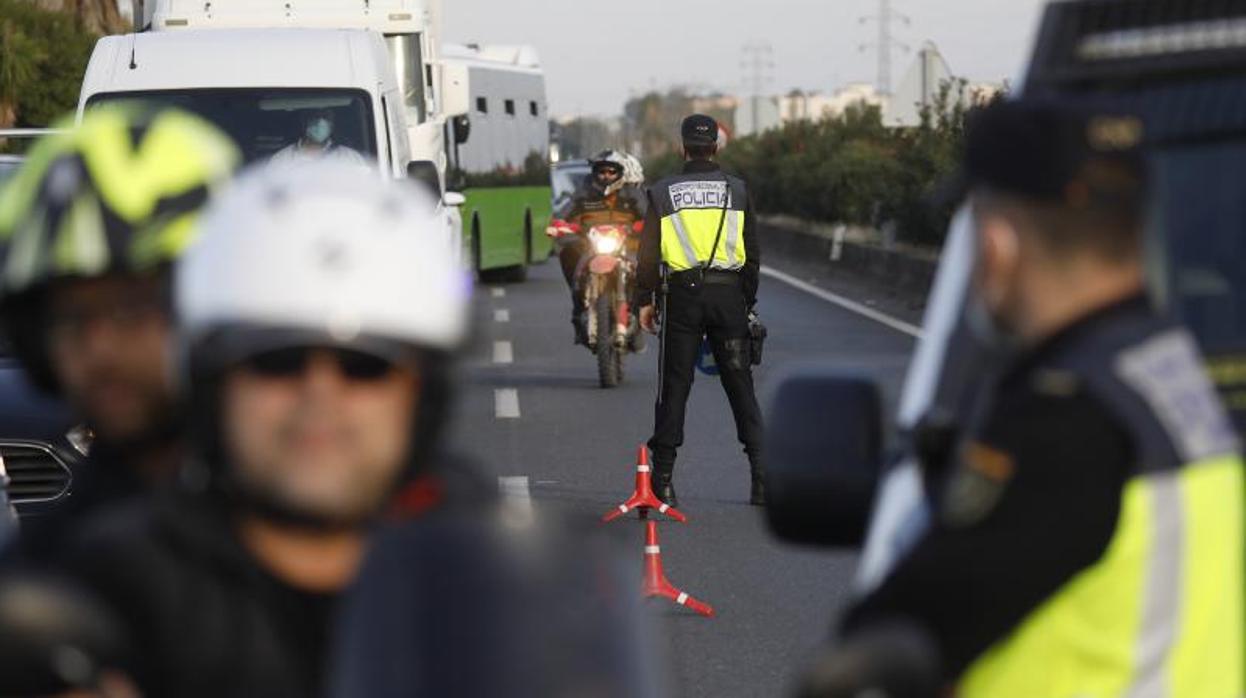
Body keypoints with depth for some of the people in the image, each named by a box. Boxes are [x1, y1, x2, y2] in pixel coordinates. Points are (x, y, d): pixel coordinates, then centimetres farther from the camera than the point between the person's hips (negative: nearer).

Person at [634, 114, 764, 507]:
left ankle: (663, 480, 2)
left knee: (675, 386, 3)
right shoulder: (737, 191, 6)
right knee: (740, 386, 5)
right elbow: (753, 253, 7)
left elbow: (649, 254, 1)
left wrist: (644, 301, 10)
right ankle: (761, 477, 0)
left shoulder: (663, 193, 3)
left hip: (683, 294, -1)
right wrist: (749, 301, 16)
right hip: (728, 293, 1)